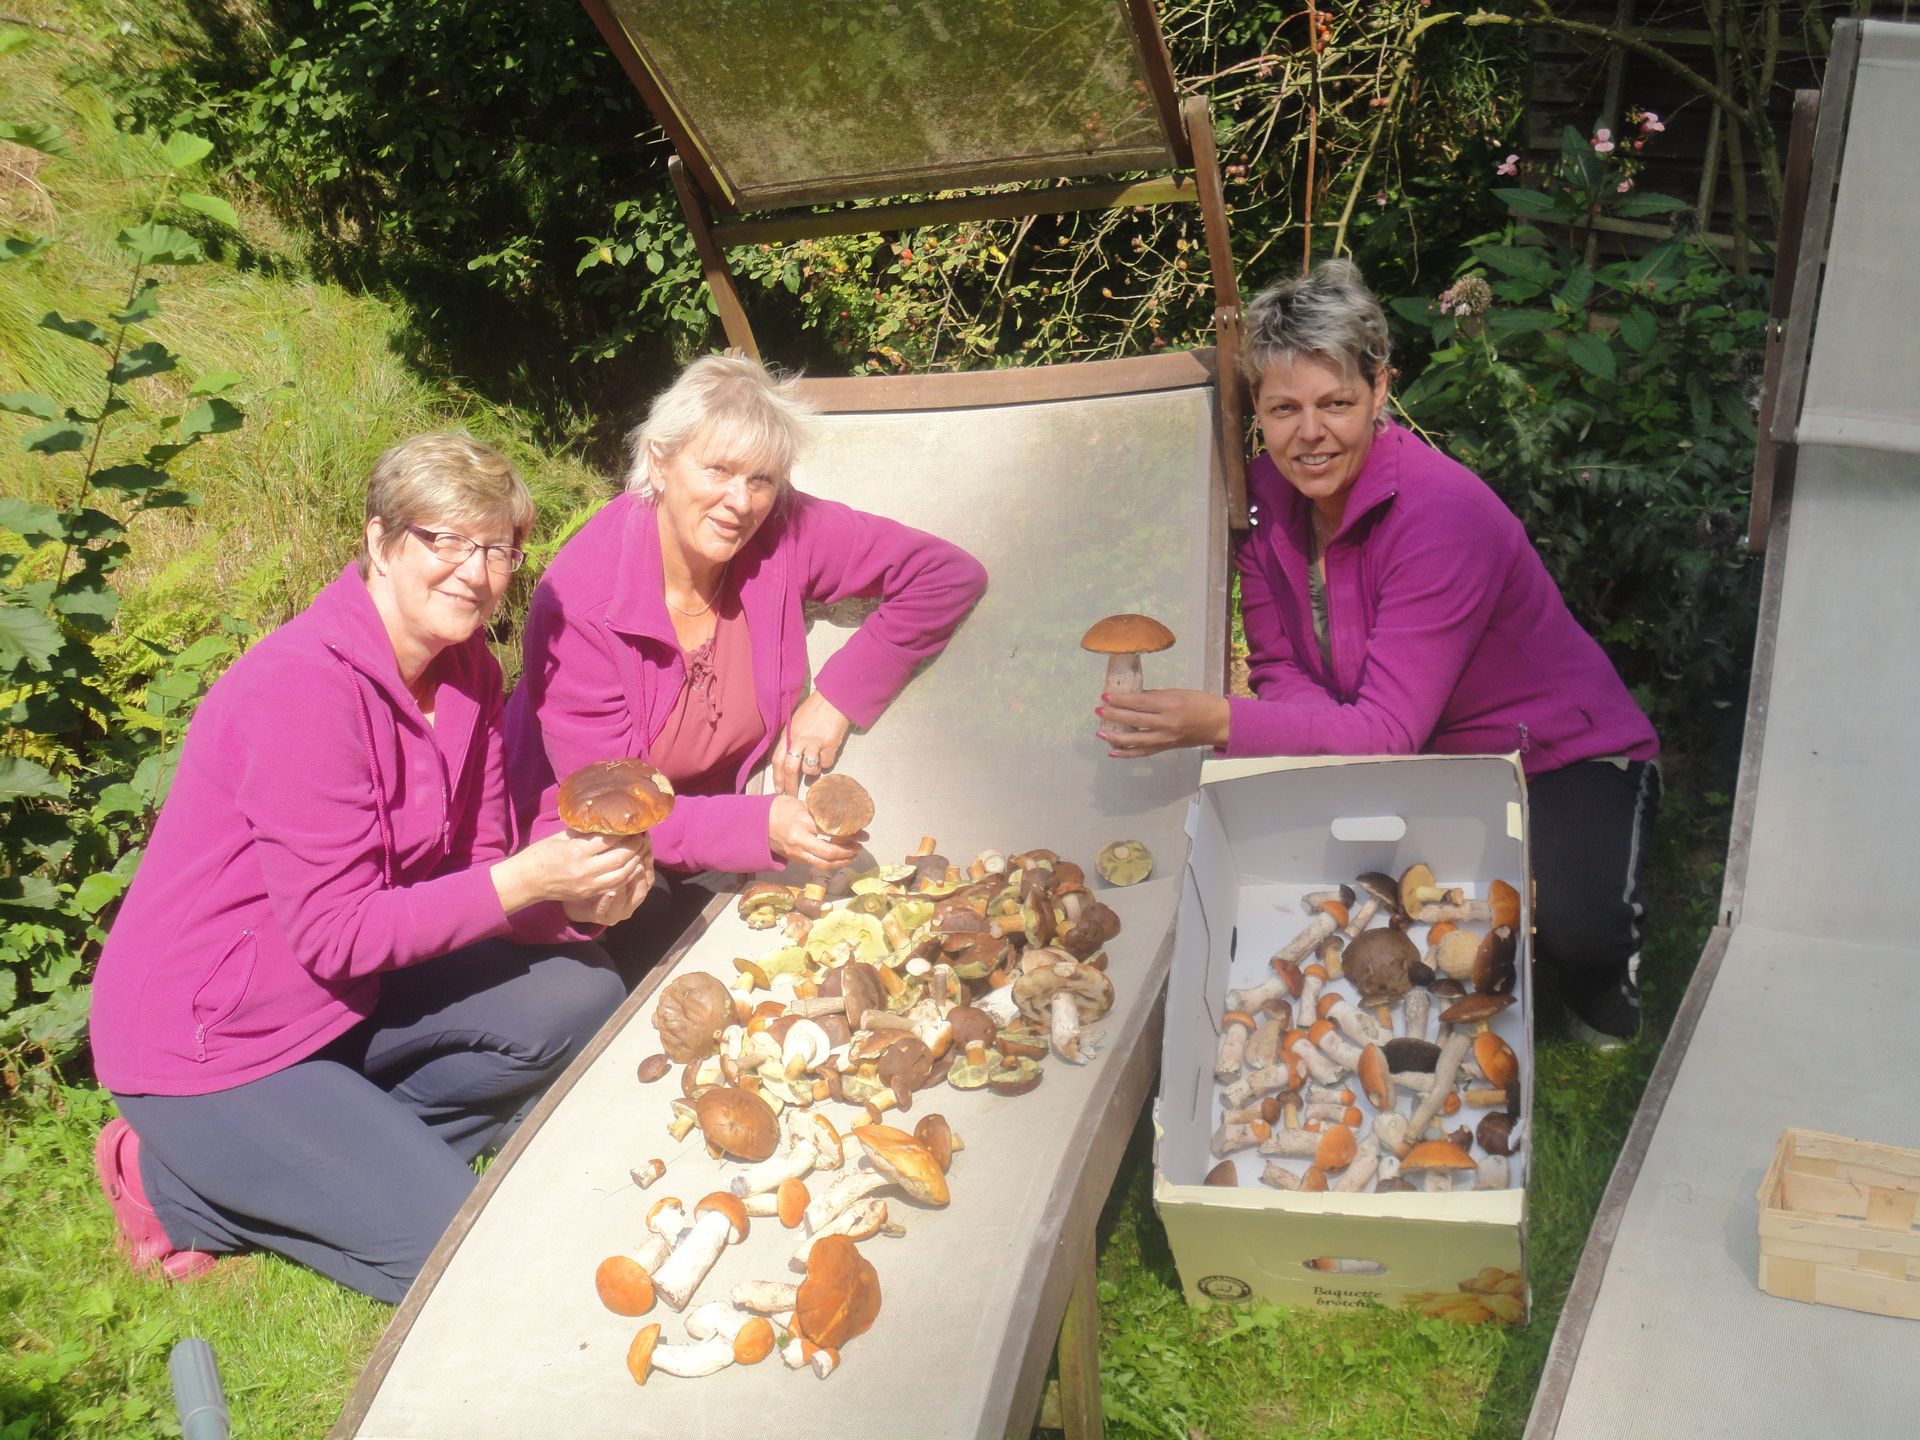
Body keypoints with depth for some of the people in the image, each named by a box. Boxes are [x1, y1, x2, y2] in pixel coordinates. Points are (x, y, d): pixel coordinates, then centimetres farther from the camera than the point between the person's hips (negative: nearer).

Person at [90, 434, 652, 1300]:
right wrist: (526, 881, -32)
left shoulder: (466, 669, -1)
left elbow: (476, 866, 0)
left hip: (350, 995, 8)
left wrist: (576, 896, -21)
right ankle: (182, 1184, 5)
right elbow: (334, 933, -25)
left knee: (580, 999, -4)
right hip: (206, 1042, -8)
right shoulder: (304, 685, -26)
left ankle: (339, 1142, 2)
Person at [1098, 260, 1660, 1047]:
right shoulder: (1267, 494, -8)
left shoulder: (1445, 514, -29)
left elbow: (1391, 731, -33)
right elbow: (1280, 670, -4)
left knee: (1570, 926, -35)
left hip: (1561, 760, -5)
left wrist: (1217, 721, -44)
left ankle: (1603, 980, 7)